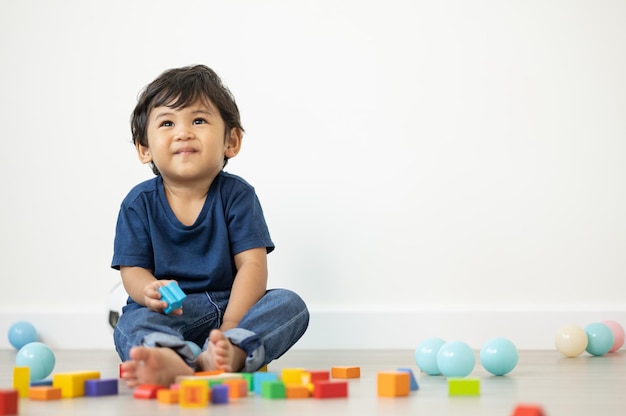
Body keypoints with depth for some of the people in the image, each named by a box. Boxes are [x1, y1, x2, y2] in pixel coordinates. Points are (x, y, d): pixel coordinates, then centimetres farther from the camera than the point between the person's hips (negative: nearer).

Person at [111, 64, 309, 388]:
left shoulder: (237, 194, 0)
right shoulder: (139, 203, 2)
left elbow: (252, 264, -9)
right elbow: (132, 270, -3)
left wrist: (230, 327, -25)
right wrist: (150, 291, -31)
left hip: (230, 308, 1)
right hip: (170, 315, -1)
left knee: (290, 305, -24)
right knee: (132, 324, -31)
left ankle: (228, 354, -53)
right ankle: (170, 360, -68)